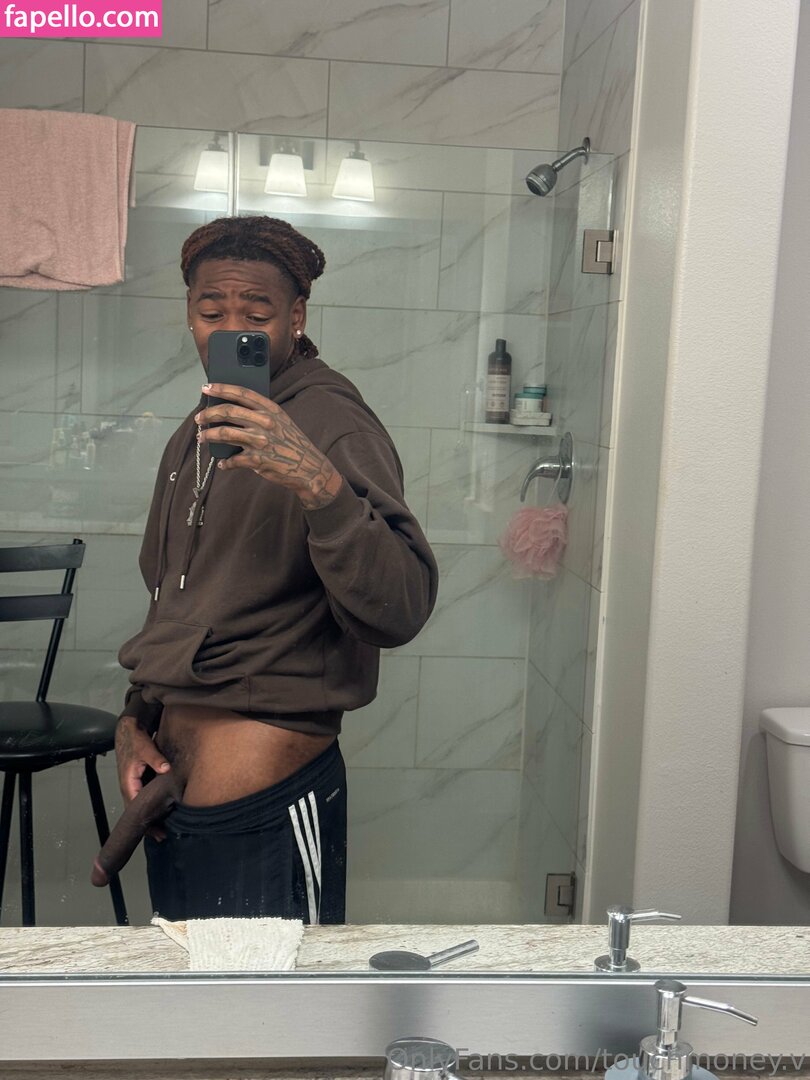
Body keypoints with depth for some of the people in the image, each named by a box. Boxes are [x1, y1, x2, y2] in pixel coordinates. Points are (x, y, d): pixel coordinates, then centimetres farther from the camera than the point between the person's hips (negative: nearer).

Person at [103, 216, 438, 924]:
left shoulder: (333, 426, -13)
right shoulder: (198, 435, 14)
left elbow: (397, 614, -26)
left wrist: (319, 485, -39)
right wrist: (135, 721, 10)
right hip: (174, 795, 8)